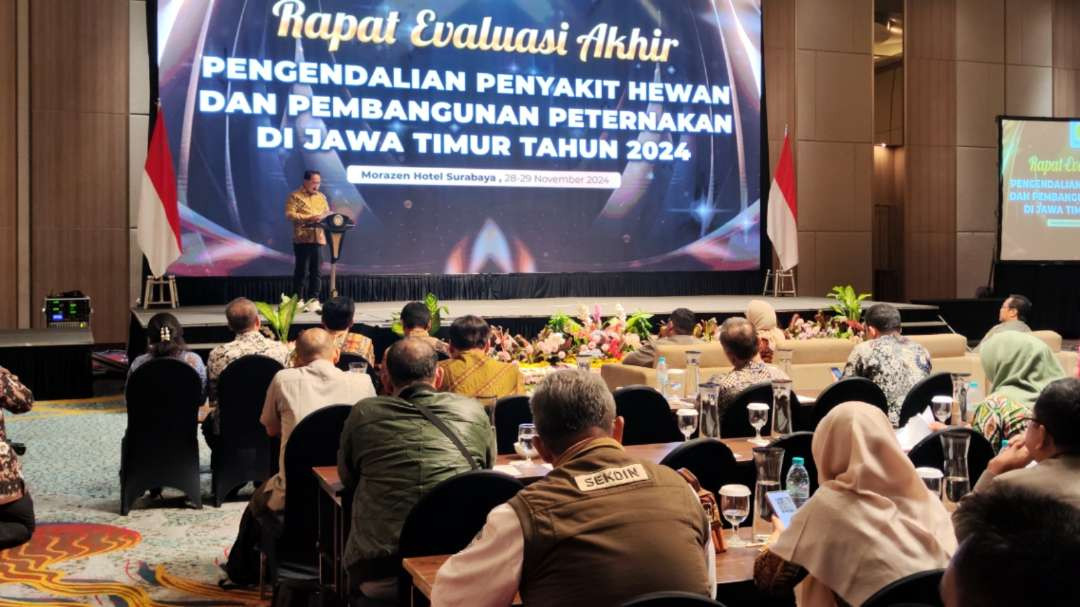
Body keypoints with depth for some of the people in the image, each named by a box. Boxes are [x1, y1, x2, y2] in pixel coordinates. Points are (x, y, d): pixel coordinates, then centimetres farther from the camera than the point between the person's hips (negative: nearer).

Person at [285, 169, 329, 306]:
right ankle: (298, 300, 3)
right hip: (302, 239, -5)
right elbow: (289, 214, -11)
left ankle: (313, 300, 9)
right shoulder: (295, 196, -2)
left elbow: (327, 213, 19)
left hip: (319, 238, 5)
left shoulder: (321, 197, 17)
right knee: (302, 270, -3)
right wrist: (309, 218, -18)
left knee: (315, 271, 5)